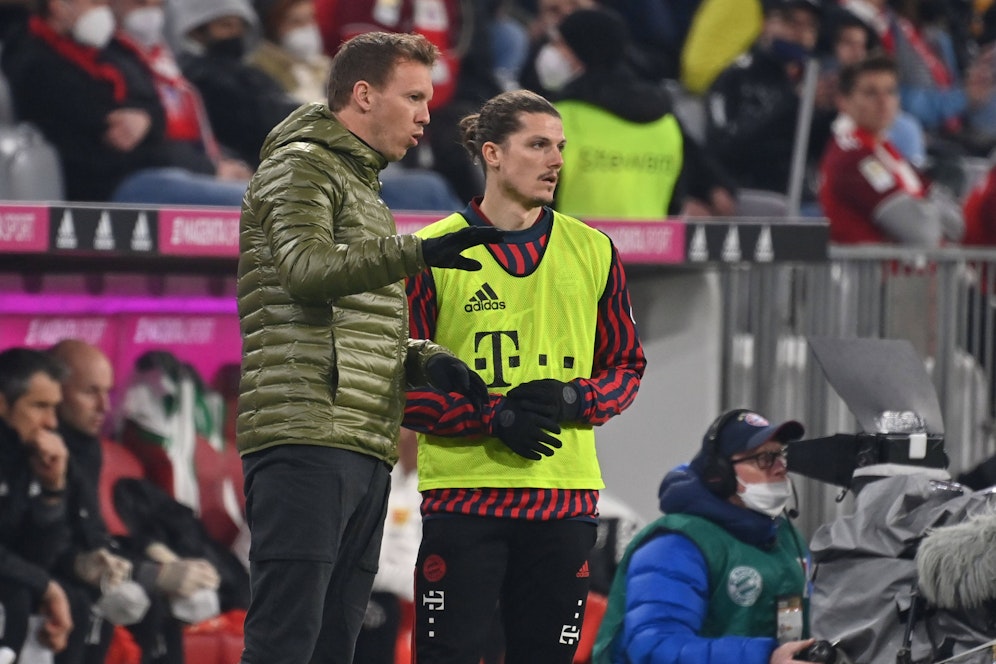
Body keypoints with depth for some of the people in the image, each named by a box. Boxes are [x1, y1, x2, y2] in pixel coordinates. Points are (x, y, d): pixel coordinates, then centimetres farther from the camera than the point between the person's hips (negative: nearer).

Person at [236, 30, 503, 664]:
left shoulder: (362, 186, 28)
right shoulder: (301, 166, -1)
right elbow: (305, 268, -20)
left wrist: (426, 358, 12)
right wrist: (418, 253, -32)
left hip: (366, 450, 10)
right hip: (307, 438, -10)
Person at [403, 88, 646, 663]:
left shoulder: (593, 251, 10)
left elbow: (627, 367, 14)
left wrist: (571, 400, -7)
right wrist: (495, 417, -15)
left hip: (565, 496, 3)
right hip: (463, 494, -3)